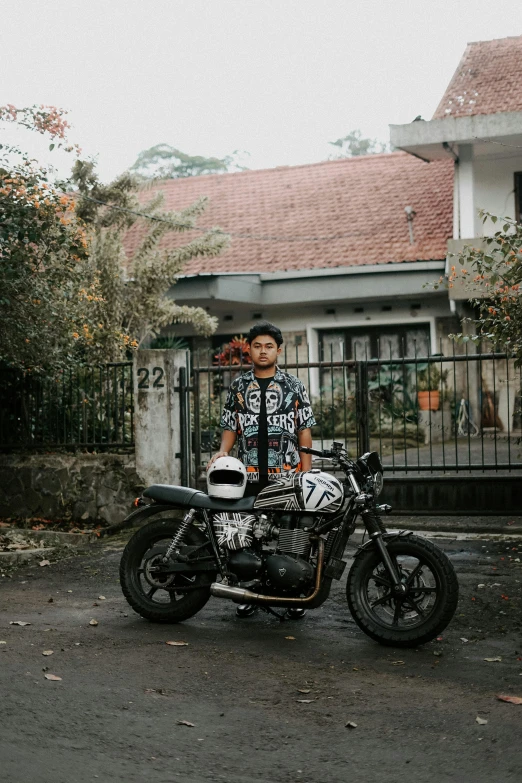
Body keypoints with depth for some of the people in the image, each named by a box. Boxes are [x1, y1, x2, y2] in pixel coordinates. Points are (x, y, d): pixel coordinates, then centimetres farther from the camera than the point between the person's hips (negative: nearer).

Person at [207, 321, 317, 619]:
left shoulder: (294, 386, 7)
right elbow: (230, 426, 13)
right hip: (249, 473, 2)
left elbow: (305, 429, 5)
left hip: (287, 473, -1)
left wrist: (307, 471, -1)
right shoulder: (238, 386, 11)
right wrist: (223, 451, -7)